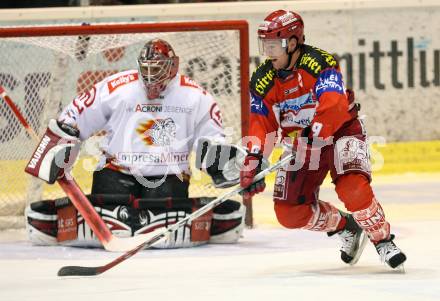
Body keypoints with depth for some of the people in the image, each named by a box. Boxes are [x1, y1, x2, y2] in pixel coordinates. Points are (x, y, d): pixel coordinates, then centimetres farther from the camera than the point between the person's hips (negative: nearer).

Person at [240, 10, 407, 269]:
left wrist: (314, 132, -48)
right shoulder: (263, 80, -4)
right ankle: (345, 226, 17)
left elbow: (332, 105, -35)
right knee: (289, 213, -4)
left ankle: (383, 241, -14)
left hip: (340, 131, -6)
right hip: (300, 142, 6)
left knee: (353, 187, -31)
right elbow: (261, 126, -4)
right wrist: (253, 161, -19)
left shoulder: (320, 63, -21)